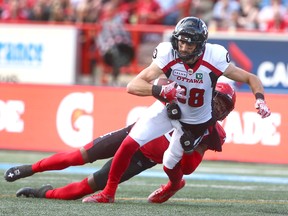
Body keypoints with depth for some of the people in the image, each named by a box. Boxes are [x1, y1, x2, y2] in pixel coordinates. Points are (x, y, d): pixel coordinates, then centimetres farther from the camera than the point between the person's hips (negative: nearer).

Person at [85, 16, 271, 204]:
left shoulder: (214, 60, -31)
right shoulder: (168, 56, -30)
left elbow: (251, 79, -19)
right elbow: (133, 86, -36)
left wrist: (260, 100, -38)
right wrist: (162, 91, -53)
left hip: (196, 122, 0)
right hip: (169, 109, 1)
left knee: (170, 165, 9)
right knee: (129, 144, -13)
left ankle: (175, 185, 48)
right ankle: (108, 193, 5)